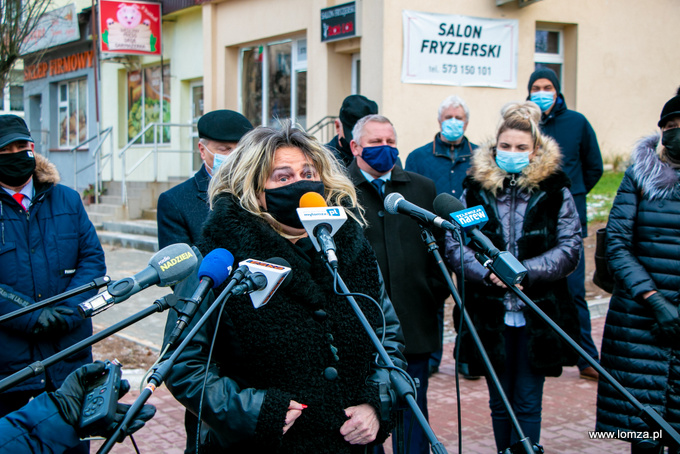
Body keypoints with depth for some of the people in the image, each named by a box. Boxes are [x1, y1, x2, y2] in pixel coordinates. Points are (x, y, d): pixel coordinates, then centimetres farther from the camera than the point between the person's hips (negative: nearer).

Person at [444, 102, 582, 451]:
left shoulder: (554, 189, 0)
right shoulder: (475, 187, 3)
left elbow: (570, 249, -4)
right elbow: (453, 244, -2)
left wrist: (526, 270, -19)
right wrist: (486, 271, -19)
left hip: (537, 315, -1)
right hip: (490, 314, 2)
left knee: (528, 404, 2)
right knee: (499, 403, 13)